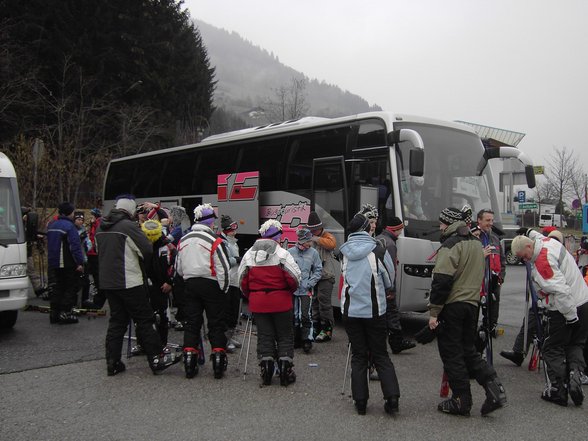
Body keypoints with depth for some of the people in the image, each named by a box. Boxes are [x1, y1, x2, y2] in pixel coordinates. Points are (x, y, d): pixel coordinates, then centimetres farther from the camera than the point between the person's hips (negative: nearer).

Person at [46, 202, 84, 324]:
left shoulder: (51, 225, 13)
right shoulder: (69, 226, -15)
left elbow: (50, 244, 20)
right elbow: (75, 246, -20)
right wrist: (80, 262, -19)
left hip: (54, 263, 8)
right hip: (68, 264, -8)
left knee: (58, 287, 16)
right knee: (71, 288, 0)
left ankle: (54, 313, 17)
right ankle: (65, 313, -2)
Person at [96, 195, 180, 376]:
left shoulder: (101, 228, 10)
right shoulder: (129, 226, -15)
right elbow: (147, 250, -17)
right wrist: (143, 269, 2)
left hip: (107, 282, 7)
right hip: (129, 282, -7)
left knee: (117, 320, 15)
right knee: (145, 320, 1)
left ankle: (112, 363, 15)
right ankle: (156, 359, 4)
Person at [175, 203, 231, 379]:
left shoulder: (183, 241, 6)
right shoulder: (215, 240, -13)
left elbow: (179, 267, 13)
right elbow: (223, 268, -14)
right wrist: (223, 289, -3)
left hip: (189, 285, 5)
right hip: (211, 285, -5)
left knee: (192, 323, 10)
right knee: (216, 324, 5)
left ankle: (189, 364, 10)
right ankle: (218, 357, 6)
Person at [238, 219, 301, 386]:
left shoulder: (249, 254, 4)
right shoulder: (281, 253, -10)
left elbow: (242, 279, 7)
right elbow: (294, 277, -12)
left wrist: (250, 296, 19)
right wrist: (290, 291, 8)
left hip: (257, 302, 3)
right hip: (280, 300, -3)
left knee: (264, 336, 12)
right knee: (285, 335, 9)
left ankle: (266, 368, 11)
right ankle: (285, 370, 9)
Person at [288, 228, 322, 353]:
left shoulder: (313, 253, -1)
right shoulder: (290, 252, -2)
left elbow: (318, 271, 4)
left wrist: (310, 283, -6)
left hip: (306, 290, -1)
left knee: (305, 315, -7)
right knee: (293, 315, 11)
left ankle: (307, 340, 3)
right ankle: (296, 338, 25)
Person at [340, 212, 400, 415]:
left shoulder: (344, 252, 0)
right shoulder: (378, 250, -8)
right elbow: (389, 283, 1)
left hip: (350, 310, 2)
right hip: (374, 310, -2)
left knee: (358, 356, 12)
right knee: (380, 355, 11)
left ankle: (360, 401, 13)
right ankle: (392, 397, 4)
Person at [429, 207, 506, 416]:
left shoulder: (451, 245, -14)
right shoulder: (476, 243, 14)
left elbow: (442, 281, -20)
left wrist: (434, 312, -16)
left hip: (452, 305, -8)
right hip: (472, 304, 8)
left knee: (452, 353, 3)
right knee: (468, 350, 17)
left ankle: (461, 401, 9)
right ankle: (493, 387, 3)